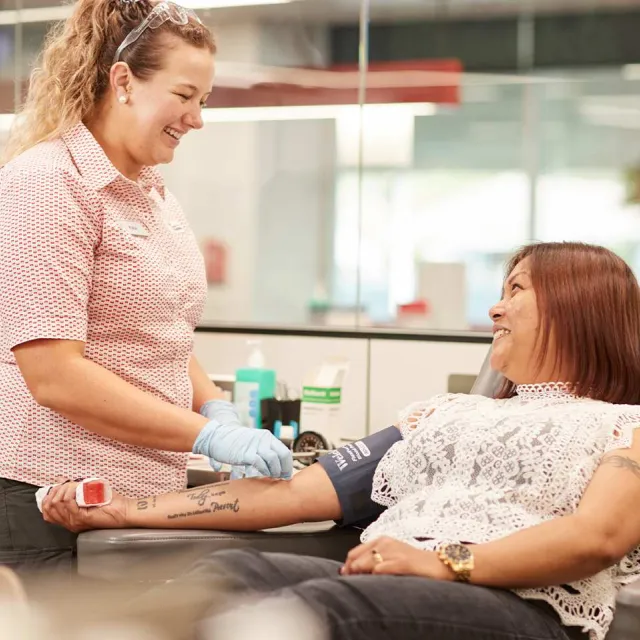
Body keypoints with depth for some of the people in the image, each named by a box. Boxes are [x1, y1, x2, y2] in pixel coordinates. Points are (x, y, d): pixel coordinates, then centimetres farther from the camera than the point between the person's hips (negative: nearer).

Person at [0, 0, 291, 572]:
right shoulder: (48, 182, -11)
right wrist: (207, 434, -19)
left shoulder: (154, 193, 17)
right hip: (53, 506, -8)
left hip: (147, 496, 8)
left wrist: (216, 408, 4)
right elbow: (53, 374, -19)